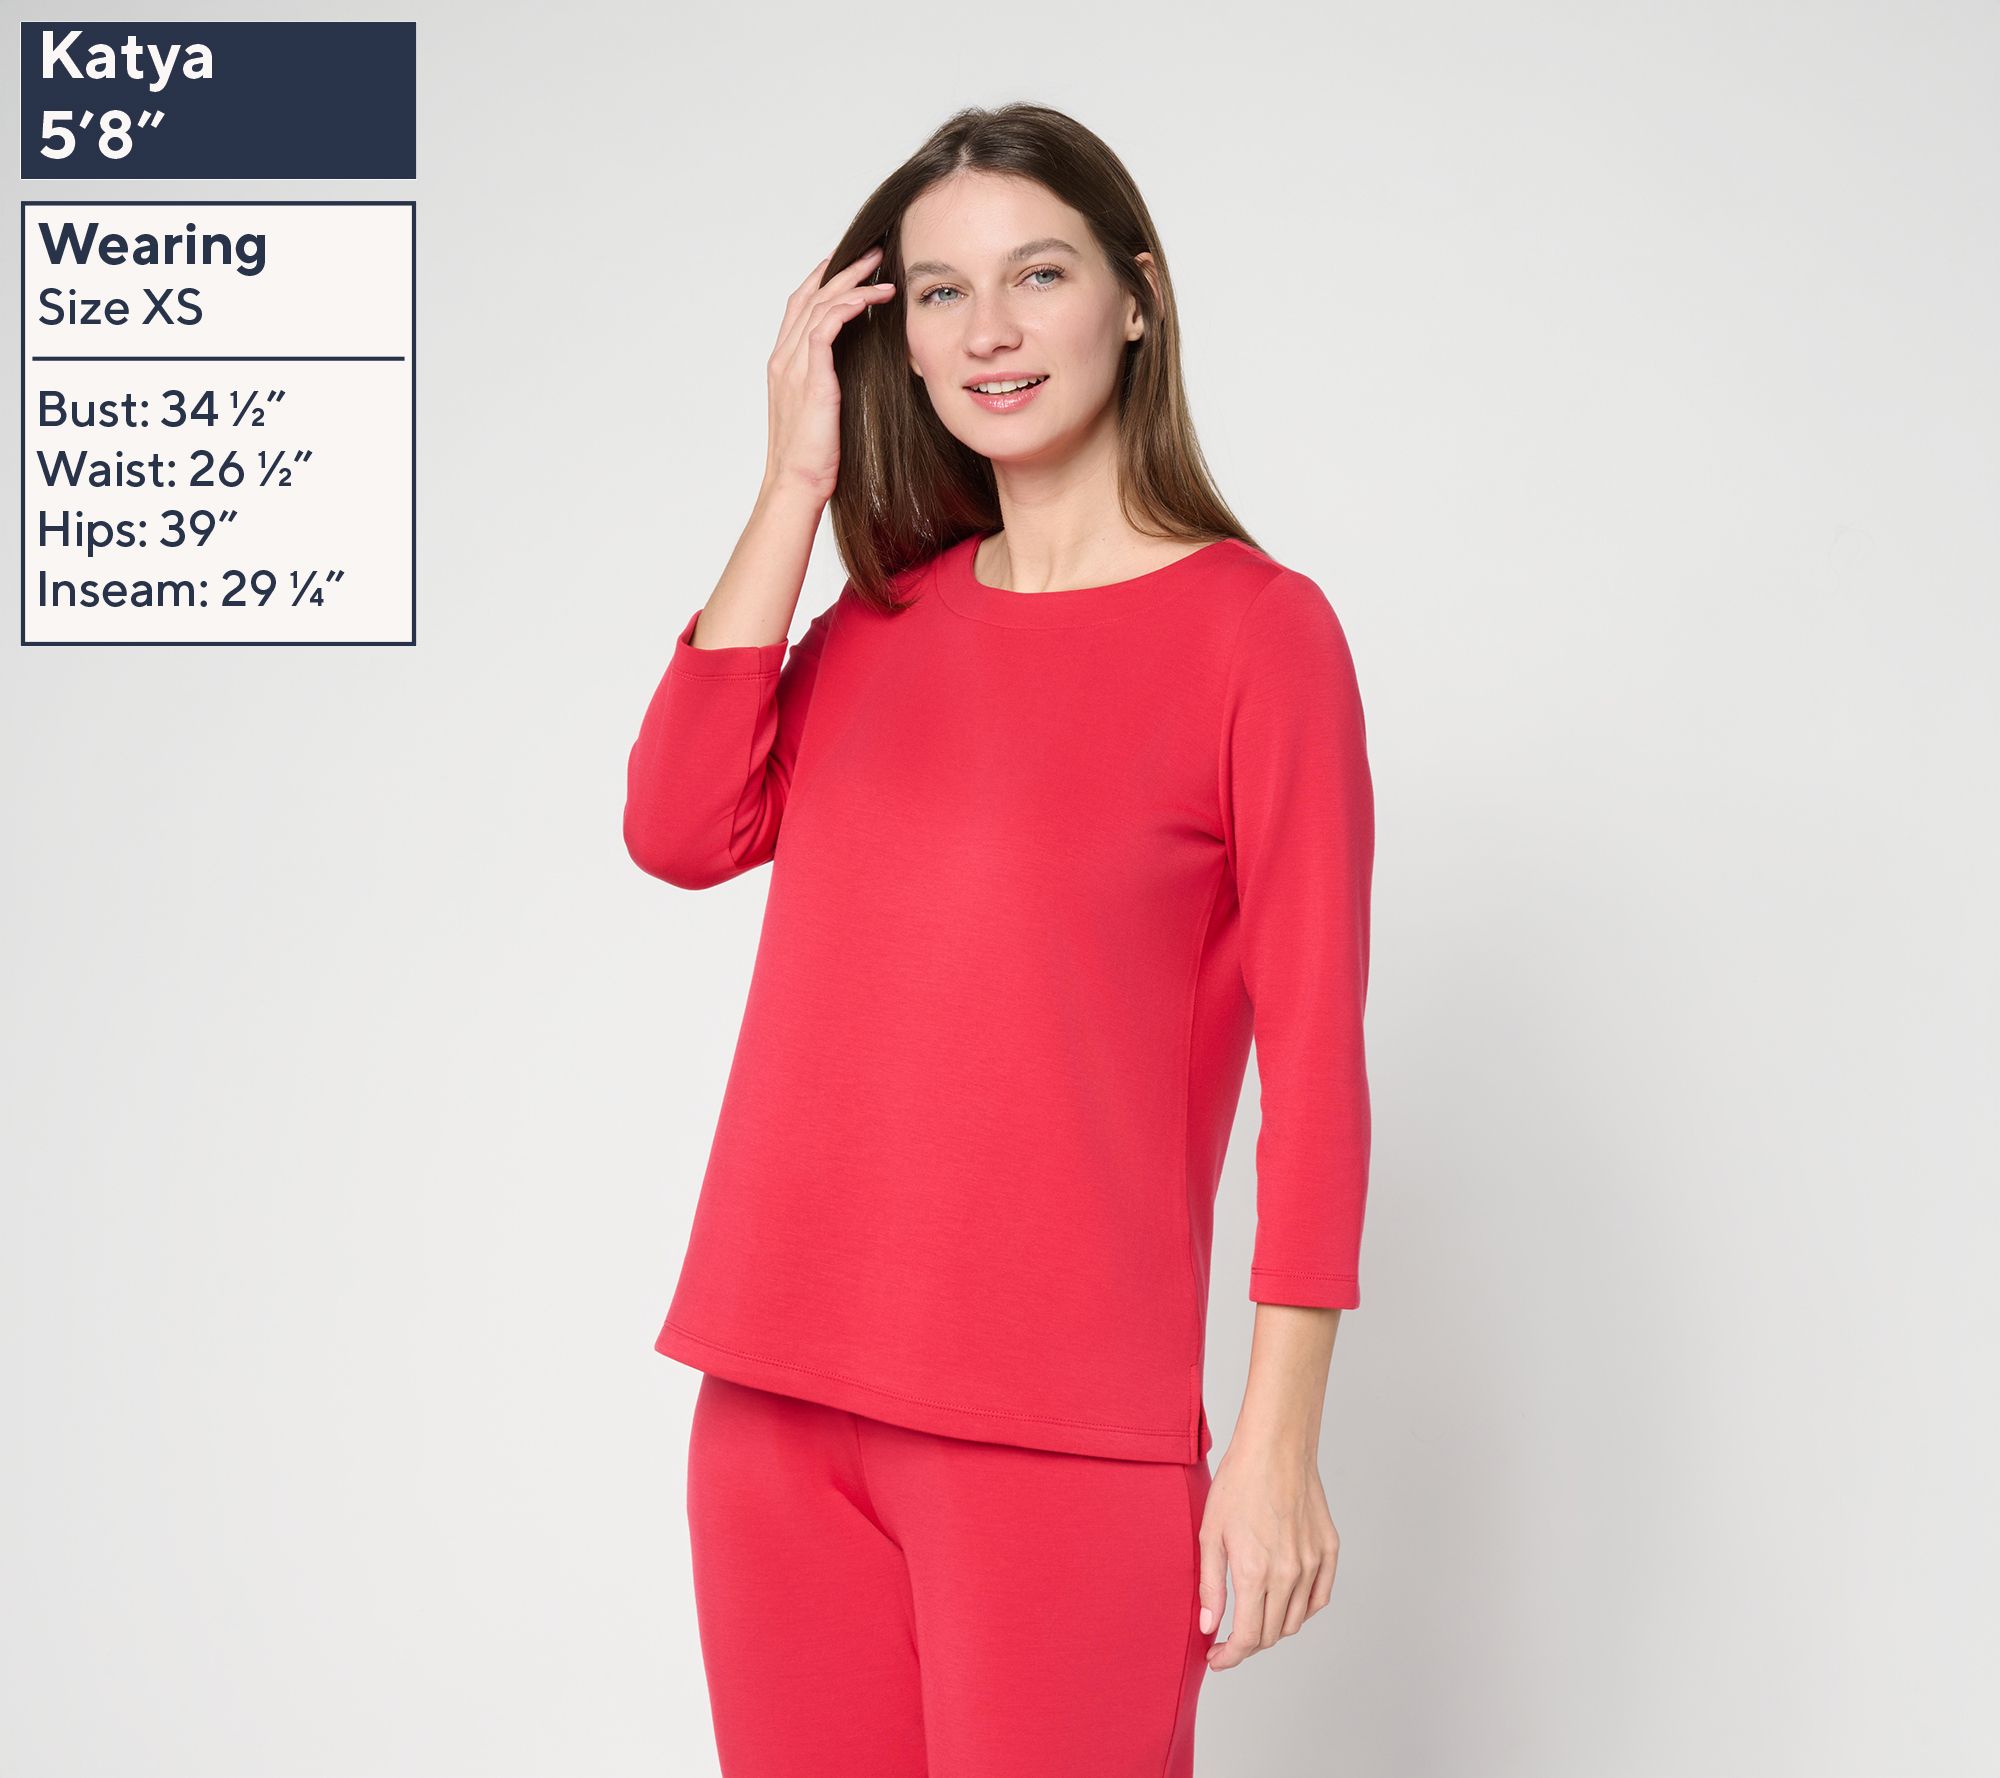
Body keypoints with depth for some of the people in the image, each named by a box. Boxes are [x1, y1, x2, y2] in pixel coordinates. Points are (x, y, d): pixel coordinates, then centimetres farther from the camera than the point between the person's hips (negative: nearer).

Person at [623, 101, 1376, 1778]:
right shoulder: (885, 614, 12)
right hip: (782, 1395, 5)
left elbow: (1315, 1061, -8)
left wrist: (1279, 1447, -11)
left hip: (1066, 1432, -5)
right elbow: (680, 827, -4)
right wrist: (797, 482, -2)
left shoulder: (1256, 627, -5)